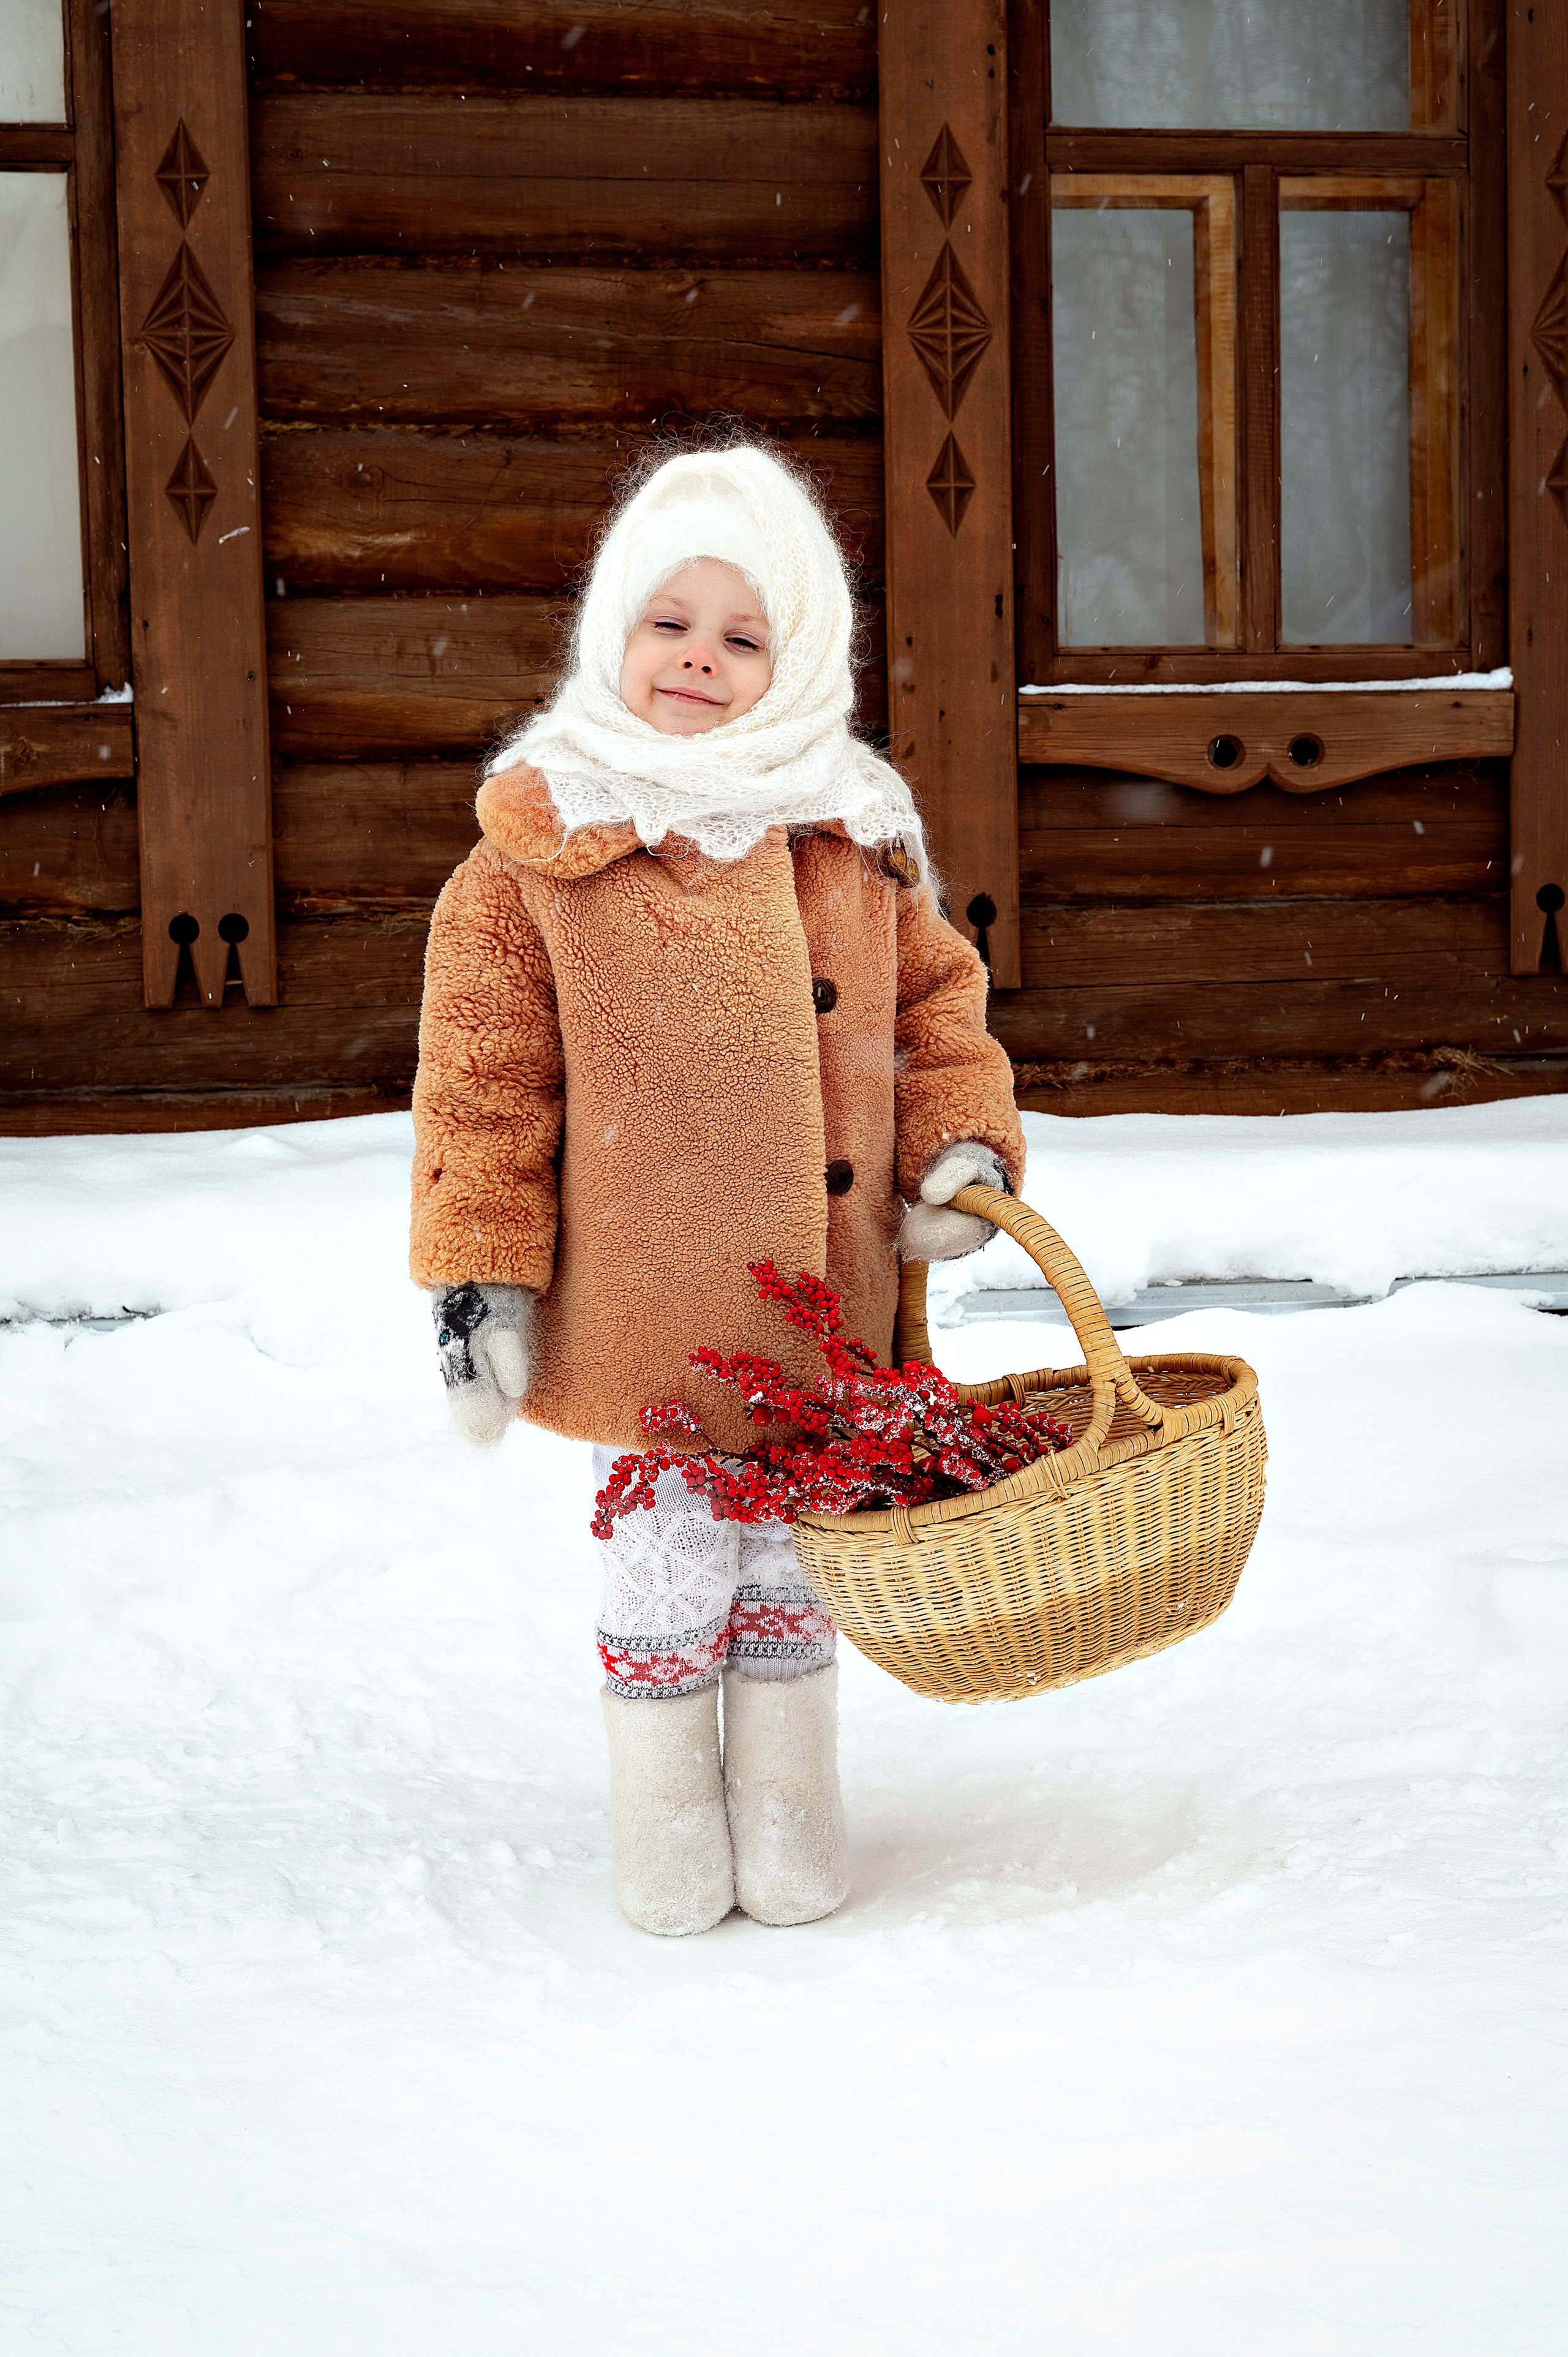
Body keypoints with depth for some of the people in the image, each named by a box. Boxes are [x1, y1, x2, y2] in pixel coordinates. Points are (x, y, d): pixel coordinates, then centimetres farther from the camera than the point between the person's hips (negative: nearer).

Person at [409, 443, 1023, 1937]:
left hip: (822, 1308, 3)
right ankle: (667, 1824, 29)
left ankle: (788, 1813, 34)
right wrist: (481, 1271, -9)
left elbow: (937, 1001, 14)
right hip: (641, 1312, -3)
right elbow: (482, 1075, -6)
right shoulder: (538, 852, -6)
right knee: (669, 1559, 8)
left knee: (794, 1555, 16)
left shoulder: (854, 839, 5)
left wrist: (962, 1145, -3)